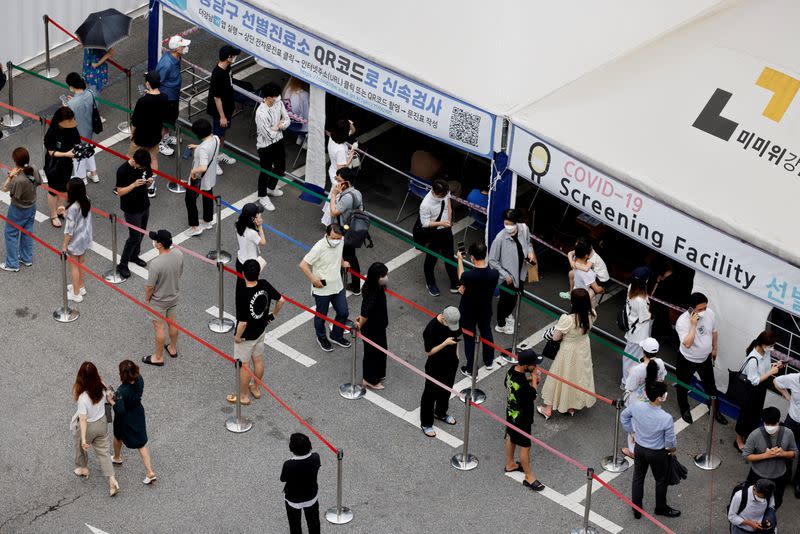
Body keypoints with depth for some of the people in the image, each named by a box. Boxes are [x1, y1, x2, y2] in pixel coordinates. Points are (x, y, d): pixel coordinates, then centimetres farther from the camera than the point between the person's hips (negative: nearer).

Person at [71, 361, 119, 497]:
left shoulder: (83, 397, -36)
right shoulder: (101, 388, -21)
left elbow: (83, 420, -31)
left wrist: (83, 439, -26)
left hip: (88, 426, -4)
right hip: (102, 423, 4)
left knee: (81, 447, 28)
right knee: (103, 451, 19)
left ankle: (83, 469, 53)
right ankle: (112, 480, 15)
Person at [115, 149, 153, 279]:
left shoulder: (145, 166, -7)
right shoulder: (123, 170, -24)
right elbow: (120, 192, -20)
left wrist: (149, 181, -15)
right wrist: (134, 184, -34)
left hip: (144, 205, 6)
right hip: (131, 209, -6)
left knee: (141, 233, 20)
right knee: (135, 237, -4)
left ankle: (134, 256, 42)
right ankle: (122, 264, 9)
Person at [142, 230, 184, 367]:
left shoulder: (155, 264, -37)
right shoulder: (178, 254, -18)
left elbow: (150, 286, -24)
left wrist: (147, 298, -3)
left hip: (159, 301, -6)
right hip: (174, 296, 6)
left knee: (159, 328, 13)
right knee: (173, 323, 25)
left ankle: (158, 357, 30)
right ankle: (173, 348, 47)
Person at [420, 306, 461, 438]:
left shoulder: (455, 321, -13)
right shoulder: (431, 328, -32)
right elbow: (429, 352, -24)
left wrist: (456, 353, 12)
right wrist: (445, 343, -35)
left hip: (451, 363, 6)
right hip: (435, 367, -6)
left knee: (446, 390, 26)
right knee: (430, 394, 10)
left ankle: (441, 413, 50)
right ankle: (426, 423, 26)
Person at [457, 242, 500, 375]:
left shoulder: (469, 276, -35)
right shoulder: (494, 274, -25)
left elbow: (461, 278, -10)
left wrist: (460, 259, 4)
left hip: (468, 313, -3)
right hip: (485, 310, 3)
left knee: (469, 338, 16)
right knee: (486, 333, 27)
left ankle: (470, 369, 31)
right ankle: (489, 362, 47)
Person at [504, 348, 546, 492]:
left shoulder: (512, 370, -13)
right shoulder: (521, 384, -39)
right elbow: (532, 396, -23)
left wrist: (529, 379, -2)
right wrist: (534, 379, -17)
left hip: (511, 412, 9)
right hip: (521, 418, -9)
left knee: (511, 438, 28)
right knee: (525, 447, 8)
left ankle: (510, 464, 50)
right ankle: (529, 477, 24)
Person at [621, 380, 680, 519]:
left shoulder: (636, 407, -23)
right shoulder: (666, 418, -34)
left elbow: (623, 416, -1)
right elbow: (670, 441, -20)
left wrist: (631, 430, 15)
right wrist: (673, 448, 3)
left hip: (639, 449, 4)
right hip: (657, 454, -4)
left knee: (638, 478, 24)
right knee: (661, 481, 24)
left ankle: (636, 509, 41)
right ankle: (661, 508, 46)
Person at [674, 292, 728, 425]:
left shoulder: (710, 313, -16)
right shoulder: (682, 321, -32)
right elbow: (687, 343, -39)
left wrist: (714, 348, 15)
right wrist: (693, 325, -42)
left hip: (705, 358, 4)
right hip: (687, 360, -4)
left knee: (710, 386, 20)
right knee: (684, 386, 20)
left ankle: (715, 410, 42)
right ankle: (684, 409, 46)